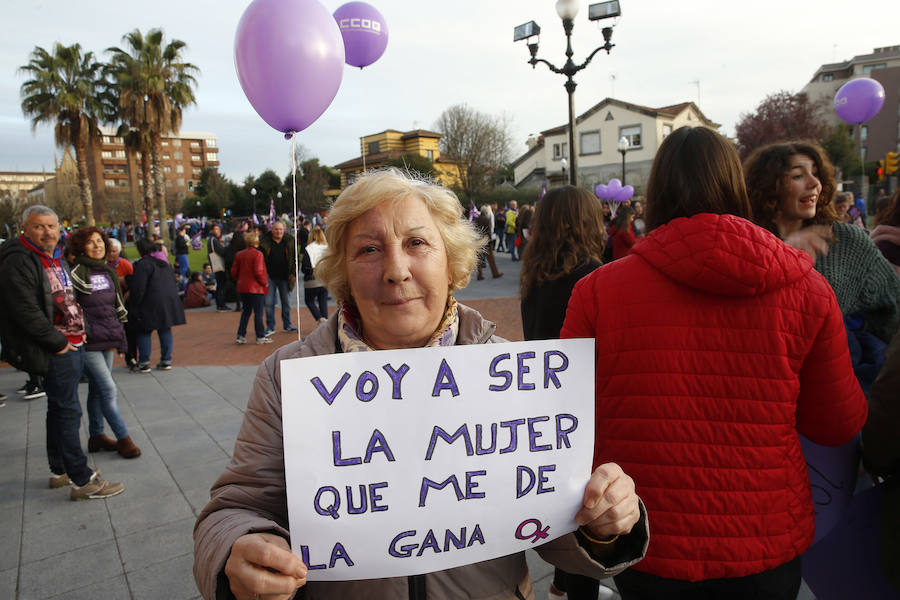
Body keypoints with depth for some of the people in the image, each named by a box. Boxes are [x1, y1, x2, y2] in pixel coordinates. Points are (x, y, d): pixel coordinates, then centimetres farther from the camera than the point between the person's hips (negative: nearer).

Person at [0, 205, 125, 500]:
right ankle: (83, 480, 0)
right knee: (68, 411, -6)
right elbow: (26, 312, -22)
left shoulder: (57, 258, 15)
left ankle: (60, 470, 30)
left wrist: (80, 330, 11)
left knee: (60, 409, 17)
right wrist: (58, 342, -17)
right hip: (56, 352, -10)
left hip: (72, 345, 10)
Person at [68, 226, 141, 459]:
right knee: (108, 389, -7)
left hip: (108, 340, 7)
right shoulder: (78, 272, -10)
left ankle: (96, 436, 25)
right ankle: (123, 439, 1)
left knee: (97, 389, 15)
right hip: (88, 343, -7)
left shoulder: (109, 271, 11)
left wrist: (120, 338, 18)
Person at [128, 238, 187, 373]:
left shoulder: (142, 264, -11)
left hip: (151, 304, -6)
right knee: (165, 330, 13)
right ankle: (166, 361, 15)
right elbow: (173, 281, 20)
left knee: (144, 332, 5)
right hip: (170, 300, 6)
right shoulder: (165, 263, 14)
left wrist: (134, 307, -8)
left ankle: (144, 363, 5)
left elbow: (138, 288, -15)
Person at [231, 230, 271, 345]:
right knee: (258, 312, 1)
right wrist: (265, 283, -7)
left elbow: (234, 272, 7)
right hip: (256, 288, -6)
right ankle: (260, 337, 5)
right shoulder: (257, 254, -13)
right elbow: (258, 272, -20)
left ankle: (241, 336, 15)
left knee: (246, 311, 16)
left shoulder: (239, 254, 7)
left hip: (242, 288, 6)